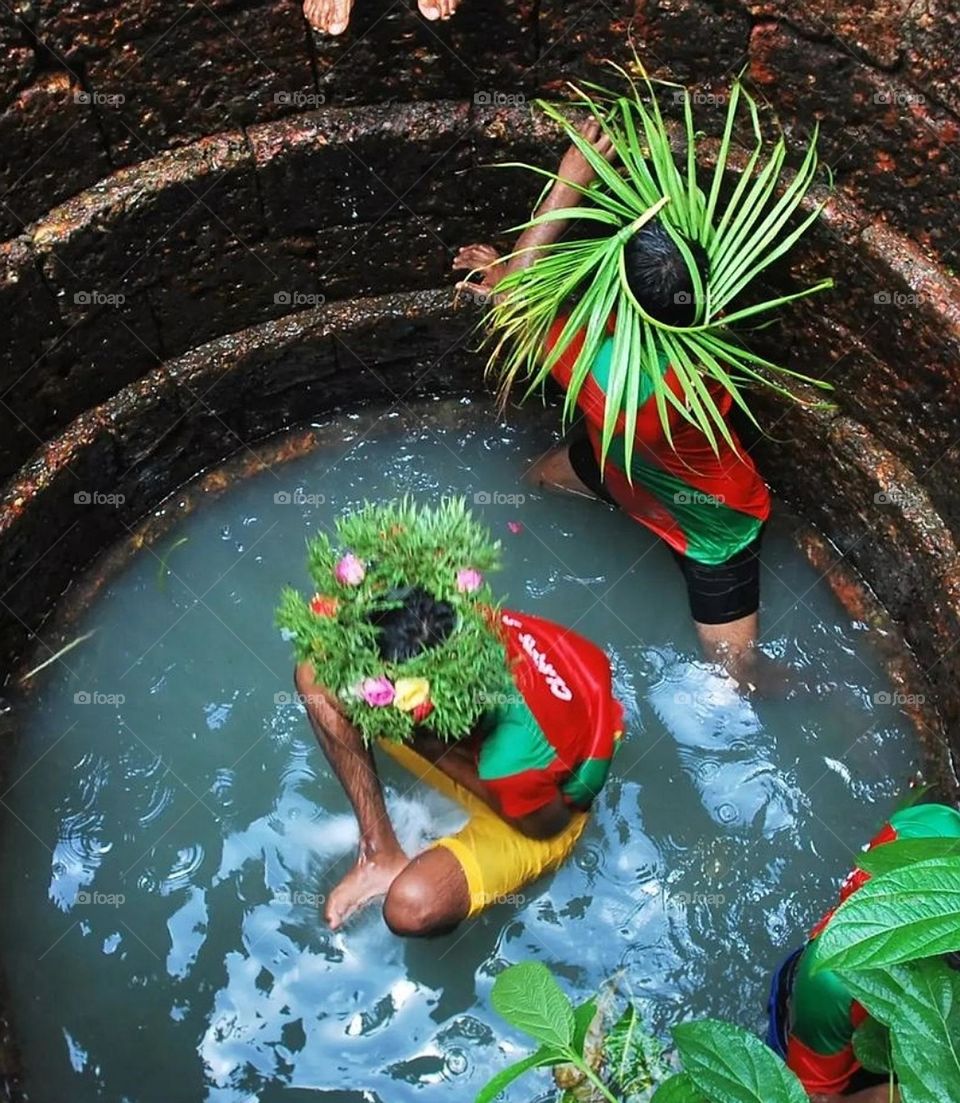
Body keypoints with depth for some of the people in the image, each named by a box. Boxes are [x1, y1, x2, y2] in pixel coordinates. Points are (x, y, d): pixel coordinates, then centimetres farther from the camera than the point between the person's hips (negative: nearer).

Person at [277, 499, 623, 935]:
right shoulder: (464, 624, -30)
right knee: (316, 673, -11)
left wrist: (437, 754, -26)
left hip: (539, 804, -6)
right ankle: (381, 851, -6)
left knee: (411, 907, -33)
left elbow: (546, 826, -20)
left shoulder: (517, 751, -45)